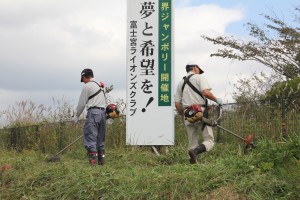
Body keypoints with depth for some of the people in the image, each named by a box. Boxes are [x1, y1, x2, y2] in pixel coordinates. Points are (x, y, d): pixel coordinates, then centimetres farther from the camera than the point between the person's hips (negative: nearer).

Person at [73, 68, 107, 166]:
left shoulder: (87, 86, -2)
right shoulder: (100, 85, 22)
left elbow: (81, 103, 0)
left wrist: (77, 116, 12)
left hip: (93, 111, -8)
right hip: (103, 111, 8)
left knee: (90, 137, -11)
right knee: (100, 138, 12)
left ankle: (92, 159, -22)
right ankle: (101, 160, 12)